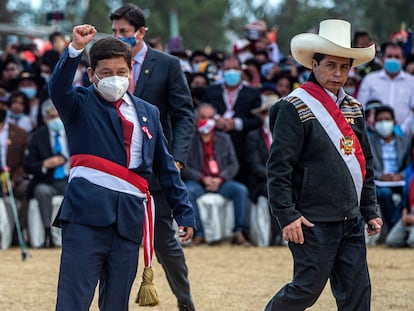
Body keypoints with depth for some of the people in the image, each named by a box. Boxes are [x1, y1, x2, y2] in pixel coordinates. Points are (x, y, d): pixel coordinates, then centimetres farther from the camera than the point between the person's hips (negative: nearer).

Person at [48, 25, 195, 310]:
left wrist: (184, 211, 18)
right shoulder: (81, 104, 7)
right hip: (88, 210, -4)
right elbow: (58, 88, -16)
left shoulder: (148, 113, 18)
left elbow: (166, 167, 21)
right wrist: (76, 49, -31)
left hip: (130, 214, 4)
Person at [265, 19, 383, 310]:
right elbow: (279, 167, -13)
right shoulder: (295, 108, -9)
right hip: (313, 221, -7)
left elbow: (366, 163, 19)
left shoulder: (354, 108, 13)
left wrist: (370, 210, 15)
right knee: (309, 287, -3)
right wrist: (287, 214, -18)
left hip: (351, 220, 7)